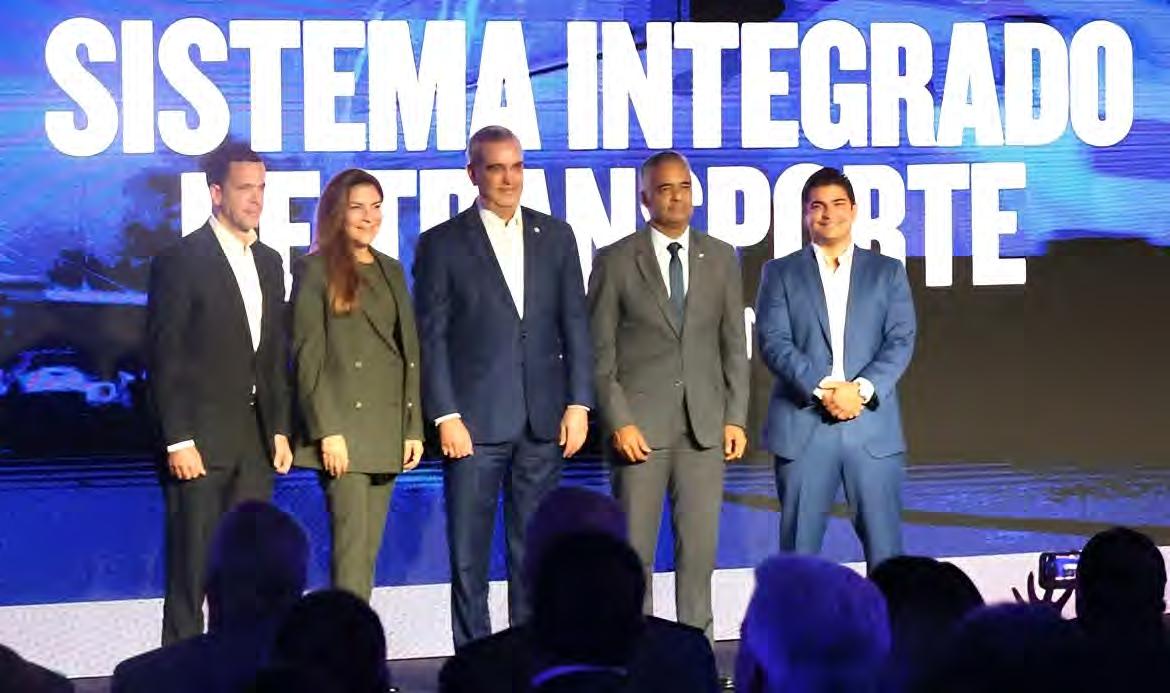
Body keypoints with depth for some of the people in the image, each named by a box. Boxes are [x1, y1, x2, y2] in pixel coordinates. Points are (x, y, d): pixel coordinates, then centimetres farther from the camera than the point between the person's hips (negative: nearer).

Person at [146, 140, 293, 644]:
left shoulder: (268, 262, 14)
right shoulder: (180, 261, -7)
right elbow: (164, 358, -10)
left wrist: (279, 430, 11)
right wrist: (178, 441, -14)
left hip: (255, 441, 6)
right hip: (200, 440, -6)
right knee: (192, 567, -4)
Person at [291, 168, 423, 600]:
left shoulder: (391, 271, 18)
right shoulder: (315, 271, -1)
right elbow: (307, 356, -6)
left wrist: (414, 427, 10)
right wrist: (327, 431, -13)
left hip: (387, 427, 6)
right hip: (343, 426, -6)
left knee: (370, 548, 6)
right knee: (351, 545, -12)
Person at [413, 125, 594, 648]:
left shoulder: (555, 236, 10)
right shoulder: (442, 244, 1)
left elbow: (574, 325, 10)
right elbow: (431, 338, -1)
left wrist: (578, 403, 1)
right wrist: (446, 417, -9)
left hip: (543, 422, 3)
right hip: (474, 423, -3)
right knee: (468, 555, -1)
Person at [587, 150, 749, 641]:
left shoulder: (721, 259, 10)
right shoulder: (616, 262, 1)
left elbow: (734, 346, 11)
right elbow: (600, 353, 0)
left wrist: (735, 417, 4)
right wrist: (618, 422, -9)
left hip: (704, 425, 2)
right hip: (639, 424, -2)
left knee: (700, 543, 1)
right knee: (634, 548, 0)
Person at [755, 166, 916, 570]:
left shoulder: (887, 272, 13)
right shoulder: (780, 274, 11)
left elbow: (901, 341, 3)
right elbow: (774, 342, -1)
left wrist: (862, 389, -13)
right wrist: (822, 389, -15)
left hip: (873, 426, 1)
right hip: (802, 427, 0)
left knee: (884, 546, -1)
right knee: (799, 548, 1)